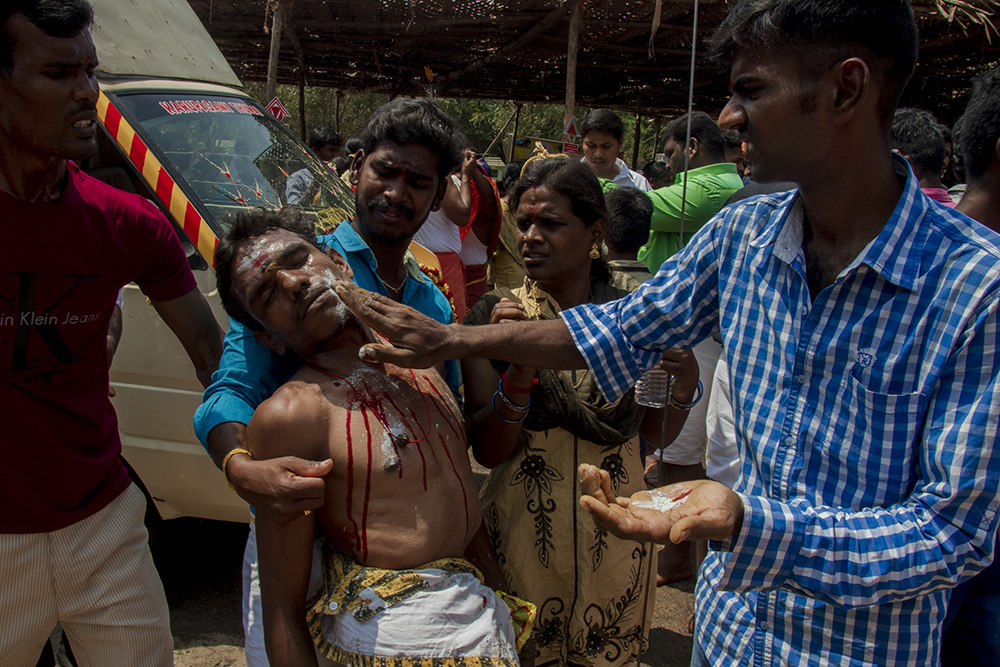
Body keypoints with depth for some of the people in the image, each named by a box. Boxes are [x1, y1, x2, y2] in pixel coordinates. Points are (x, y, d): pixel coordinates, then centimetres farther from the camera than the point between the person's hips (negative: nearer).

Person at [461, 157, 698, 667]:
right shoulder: (496, 315, -11)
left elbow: (659, 433, 5)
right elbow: (488, 452, -14)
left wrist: (683, 388, -16)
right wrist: (519, 370, -29)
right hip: (525, 535, -1)